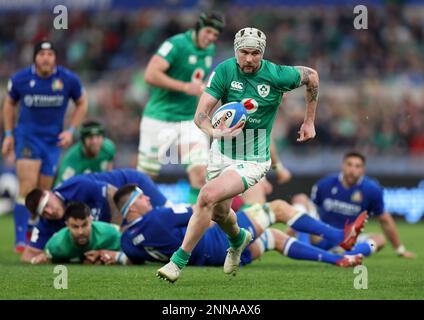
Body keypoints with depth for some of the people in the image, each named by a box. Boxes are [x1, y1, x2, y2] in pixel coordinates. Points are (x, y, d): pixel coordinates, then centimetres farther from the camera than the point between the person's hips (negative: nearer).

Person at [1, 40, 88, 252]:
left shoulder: (68, 80, -7)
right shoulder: (20, 79, -8)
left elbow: (81, 104, 9)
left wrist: (71, 130, -1)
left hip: (53, 140, 2)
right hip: (27, 137, -2)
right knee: (28, 187, -18)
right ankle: (20, 241, -19)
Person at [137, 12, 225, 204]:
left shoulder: (210, 50, 9)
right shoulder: (177, 44, -14)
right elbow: (151, 75, -24)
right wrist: (186, 87, -25)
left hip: (190, 120, 5)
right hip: (160, 119, -5)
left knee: (200, 171, -13)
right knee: (146, 176, 4)